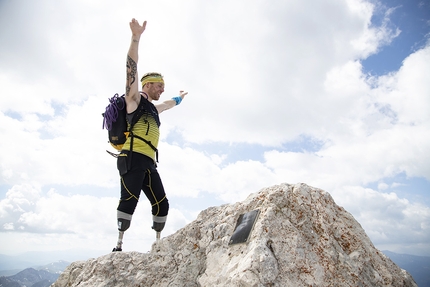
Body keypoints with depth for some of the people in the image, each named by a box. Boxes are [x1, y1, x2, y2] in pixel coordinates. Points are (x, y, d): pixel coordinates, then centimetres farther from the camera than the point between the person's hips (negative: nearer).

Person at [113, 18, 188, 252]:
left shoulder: (153, 108, 29)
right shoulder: (134, 99, 7)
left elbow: (168, 104, 51)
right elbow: (132, 69, -6)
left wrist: (179, 98, 68)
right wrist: (136, 37, -14)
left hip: (149, 163, 8)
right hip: (133, 159, -8)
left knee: (161, 204, 1)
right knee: (129, 199, -19)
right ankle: (119, 245, -16)